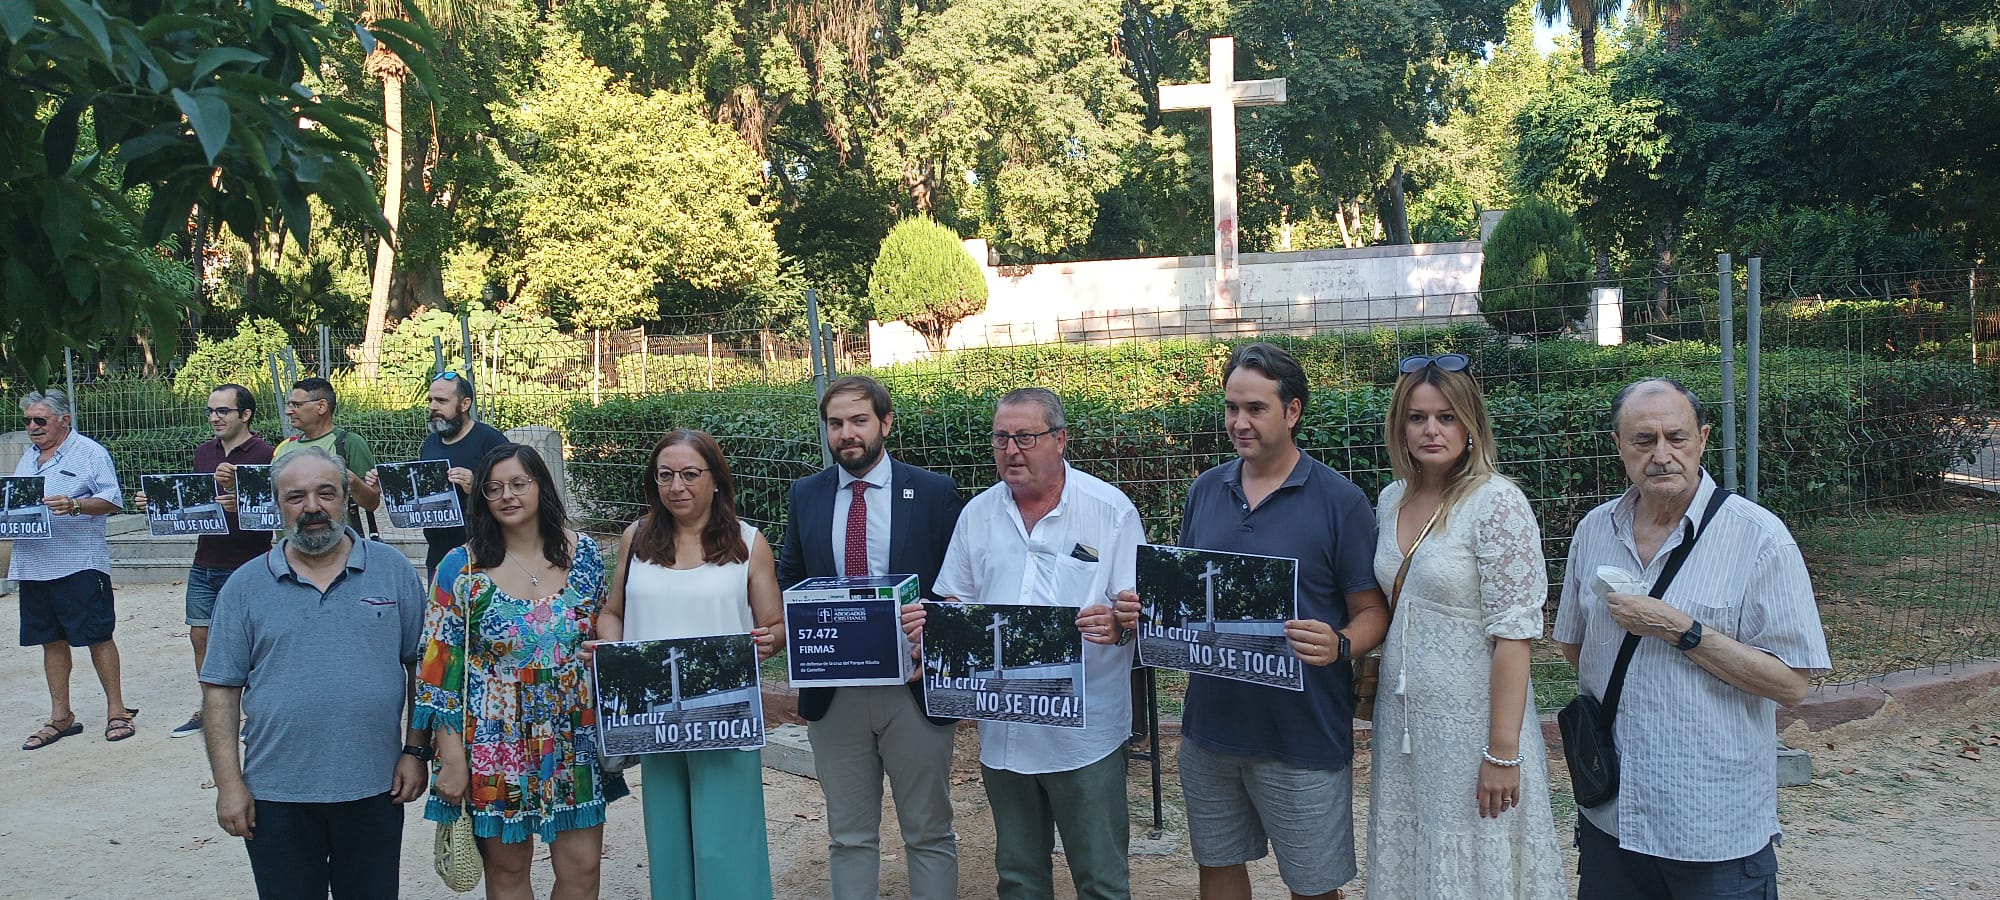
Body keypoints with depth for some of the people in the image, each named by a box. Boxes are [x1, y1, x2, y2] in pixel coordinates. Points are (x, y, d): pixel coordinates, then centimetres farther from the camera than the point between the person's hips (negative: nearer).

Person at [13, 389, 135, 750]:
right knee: (52, 640, 11)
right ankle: (60, 717, 20)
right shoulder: (28, 456, 18)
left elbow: (112, 501, -10)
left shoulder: (90, 453, -3)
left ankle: (116, 710, 7)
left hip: (79, 564, -7)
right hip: (33, 566, 7)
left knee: (98, 637, -2)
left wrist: (74, 505, -26)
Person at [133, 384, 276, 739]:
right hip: (205, 564, 7)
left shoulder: (263, 455, -11)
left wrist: (240, 502, -34)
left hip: (246, 566, -7)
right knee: (201, 635, 11)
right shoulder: (204, 452, 10)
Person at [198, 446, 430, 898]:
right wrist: (229, 784, -4)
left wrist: (416, 751, -2)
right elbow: (221, 690, 1)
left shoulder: (394, 571, 0)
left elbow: (422, 667, 4)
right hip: (276, 797, 0)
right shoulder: (245, 587, 1)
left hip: (374, 791, 0)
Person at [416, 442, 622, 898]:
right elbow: (441, 669, -6)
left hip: (574, 737, 2)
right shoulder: (461, 568, -7)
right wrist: (452, 759, -9)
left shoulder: (583, 553, 0)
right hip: (496, 743, -2)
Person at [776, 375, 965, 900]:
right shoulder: (806, 495, 6)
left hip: (914, 690, -2)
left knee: (929, 834, 10)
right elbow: (788, 578, 13)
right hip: (833, 694, 2)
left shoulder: (935, 493, -3)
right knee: (849, 837, 13)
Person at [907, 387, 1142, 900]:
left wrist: (1118, 623, -29)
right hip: (1003, 731, 4)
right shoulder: (977, 514, 6)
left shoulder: (1111, 510, -6)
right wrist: (930, 622, -11)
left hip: (1085, 731, -4)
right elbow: (956, 604, 10)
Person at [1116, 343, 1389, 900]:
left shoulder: (1339, 500, -8)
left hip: (1303, 735, -4)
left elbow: (1372, 612, -7)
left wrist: (1340, 645, -28)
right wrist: (1146, 610, -6)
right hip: (1210, 725, 5)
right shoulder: (1205, 491, 6)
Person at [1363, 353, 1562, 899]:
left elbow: (1513, 634, -18)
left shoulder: (1497, 503, -15)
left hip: (1472, 719, -6)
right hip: (1400, 715, 6)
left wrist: (1502, 752, -19)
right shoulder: (1392, 500, 6)